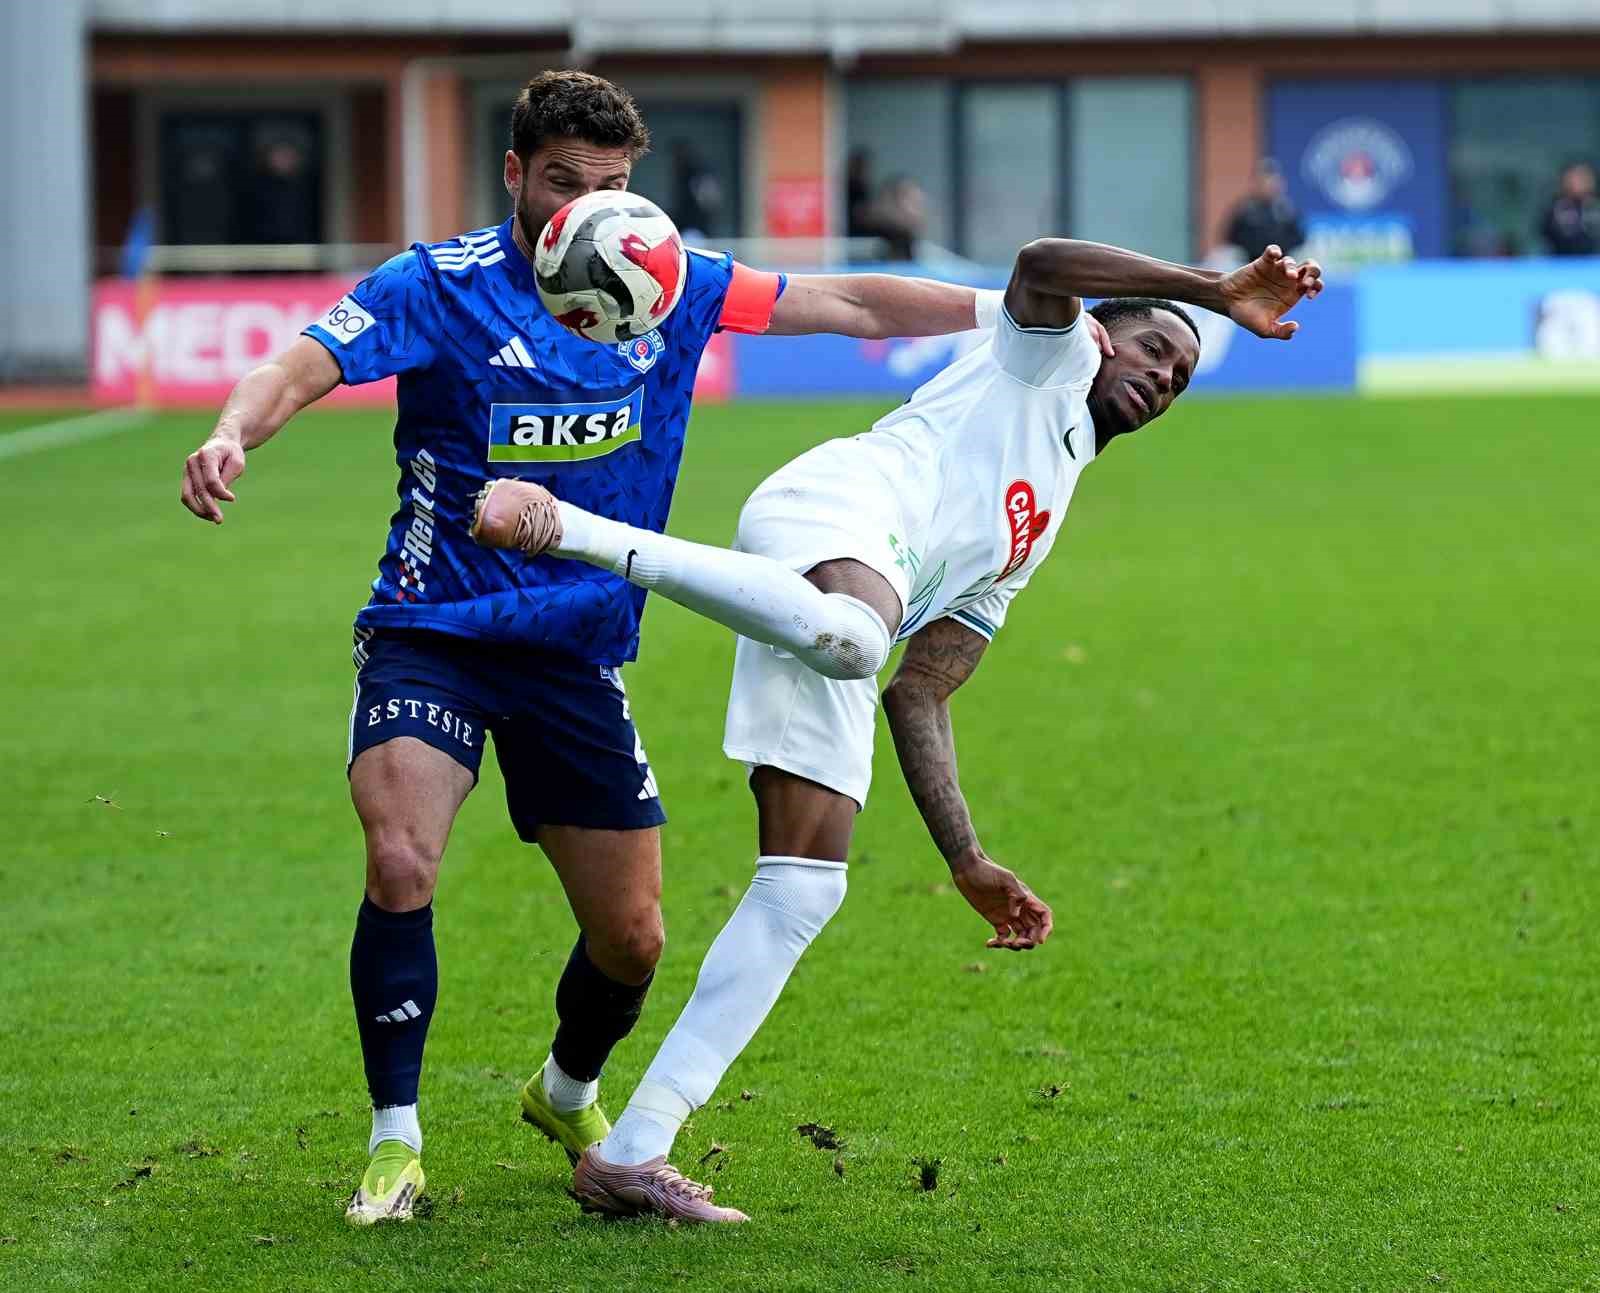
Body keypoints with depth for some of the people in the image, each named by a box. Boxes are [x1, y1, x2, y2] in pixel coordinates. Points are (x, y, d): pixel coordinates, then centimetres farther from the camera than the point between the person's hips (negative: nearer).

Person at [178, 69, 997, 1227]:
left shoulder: (671, 290, 2)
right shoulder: (438, 287, -10)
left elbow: (850, 304, 9)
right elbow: (305, 367, -23)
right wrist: (234, 434, -46)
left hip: (580, 655, 4)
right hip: (433, 638, -4)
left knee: (632, 937, 5)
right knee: (401, 865, -27)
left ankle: (569, 1097, 39)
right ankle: (396, 1143, -10)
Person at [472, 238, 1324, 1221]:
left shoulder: (1027, 543, 39)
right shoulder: (1048, 358, 22)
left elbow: (919, 697, 32)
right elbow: (1040, 266, -3)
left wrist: (969, 863, 25)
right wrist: (1217, 291, -4)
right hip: (838, 507, -8)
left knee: (805, 885, -3)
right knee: (850, 635, -44)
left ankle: (632, 1151, -5)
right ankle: (566, 528, -39)